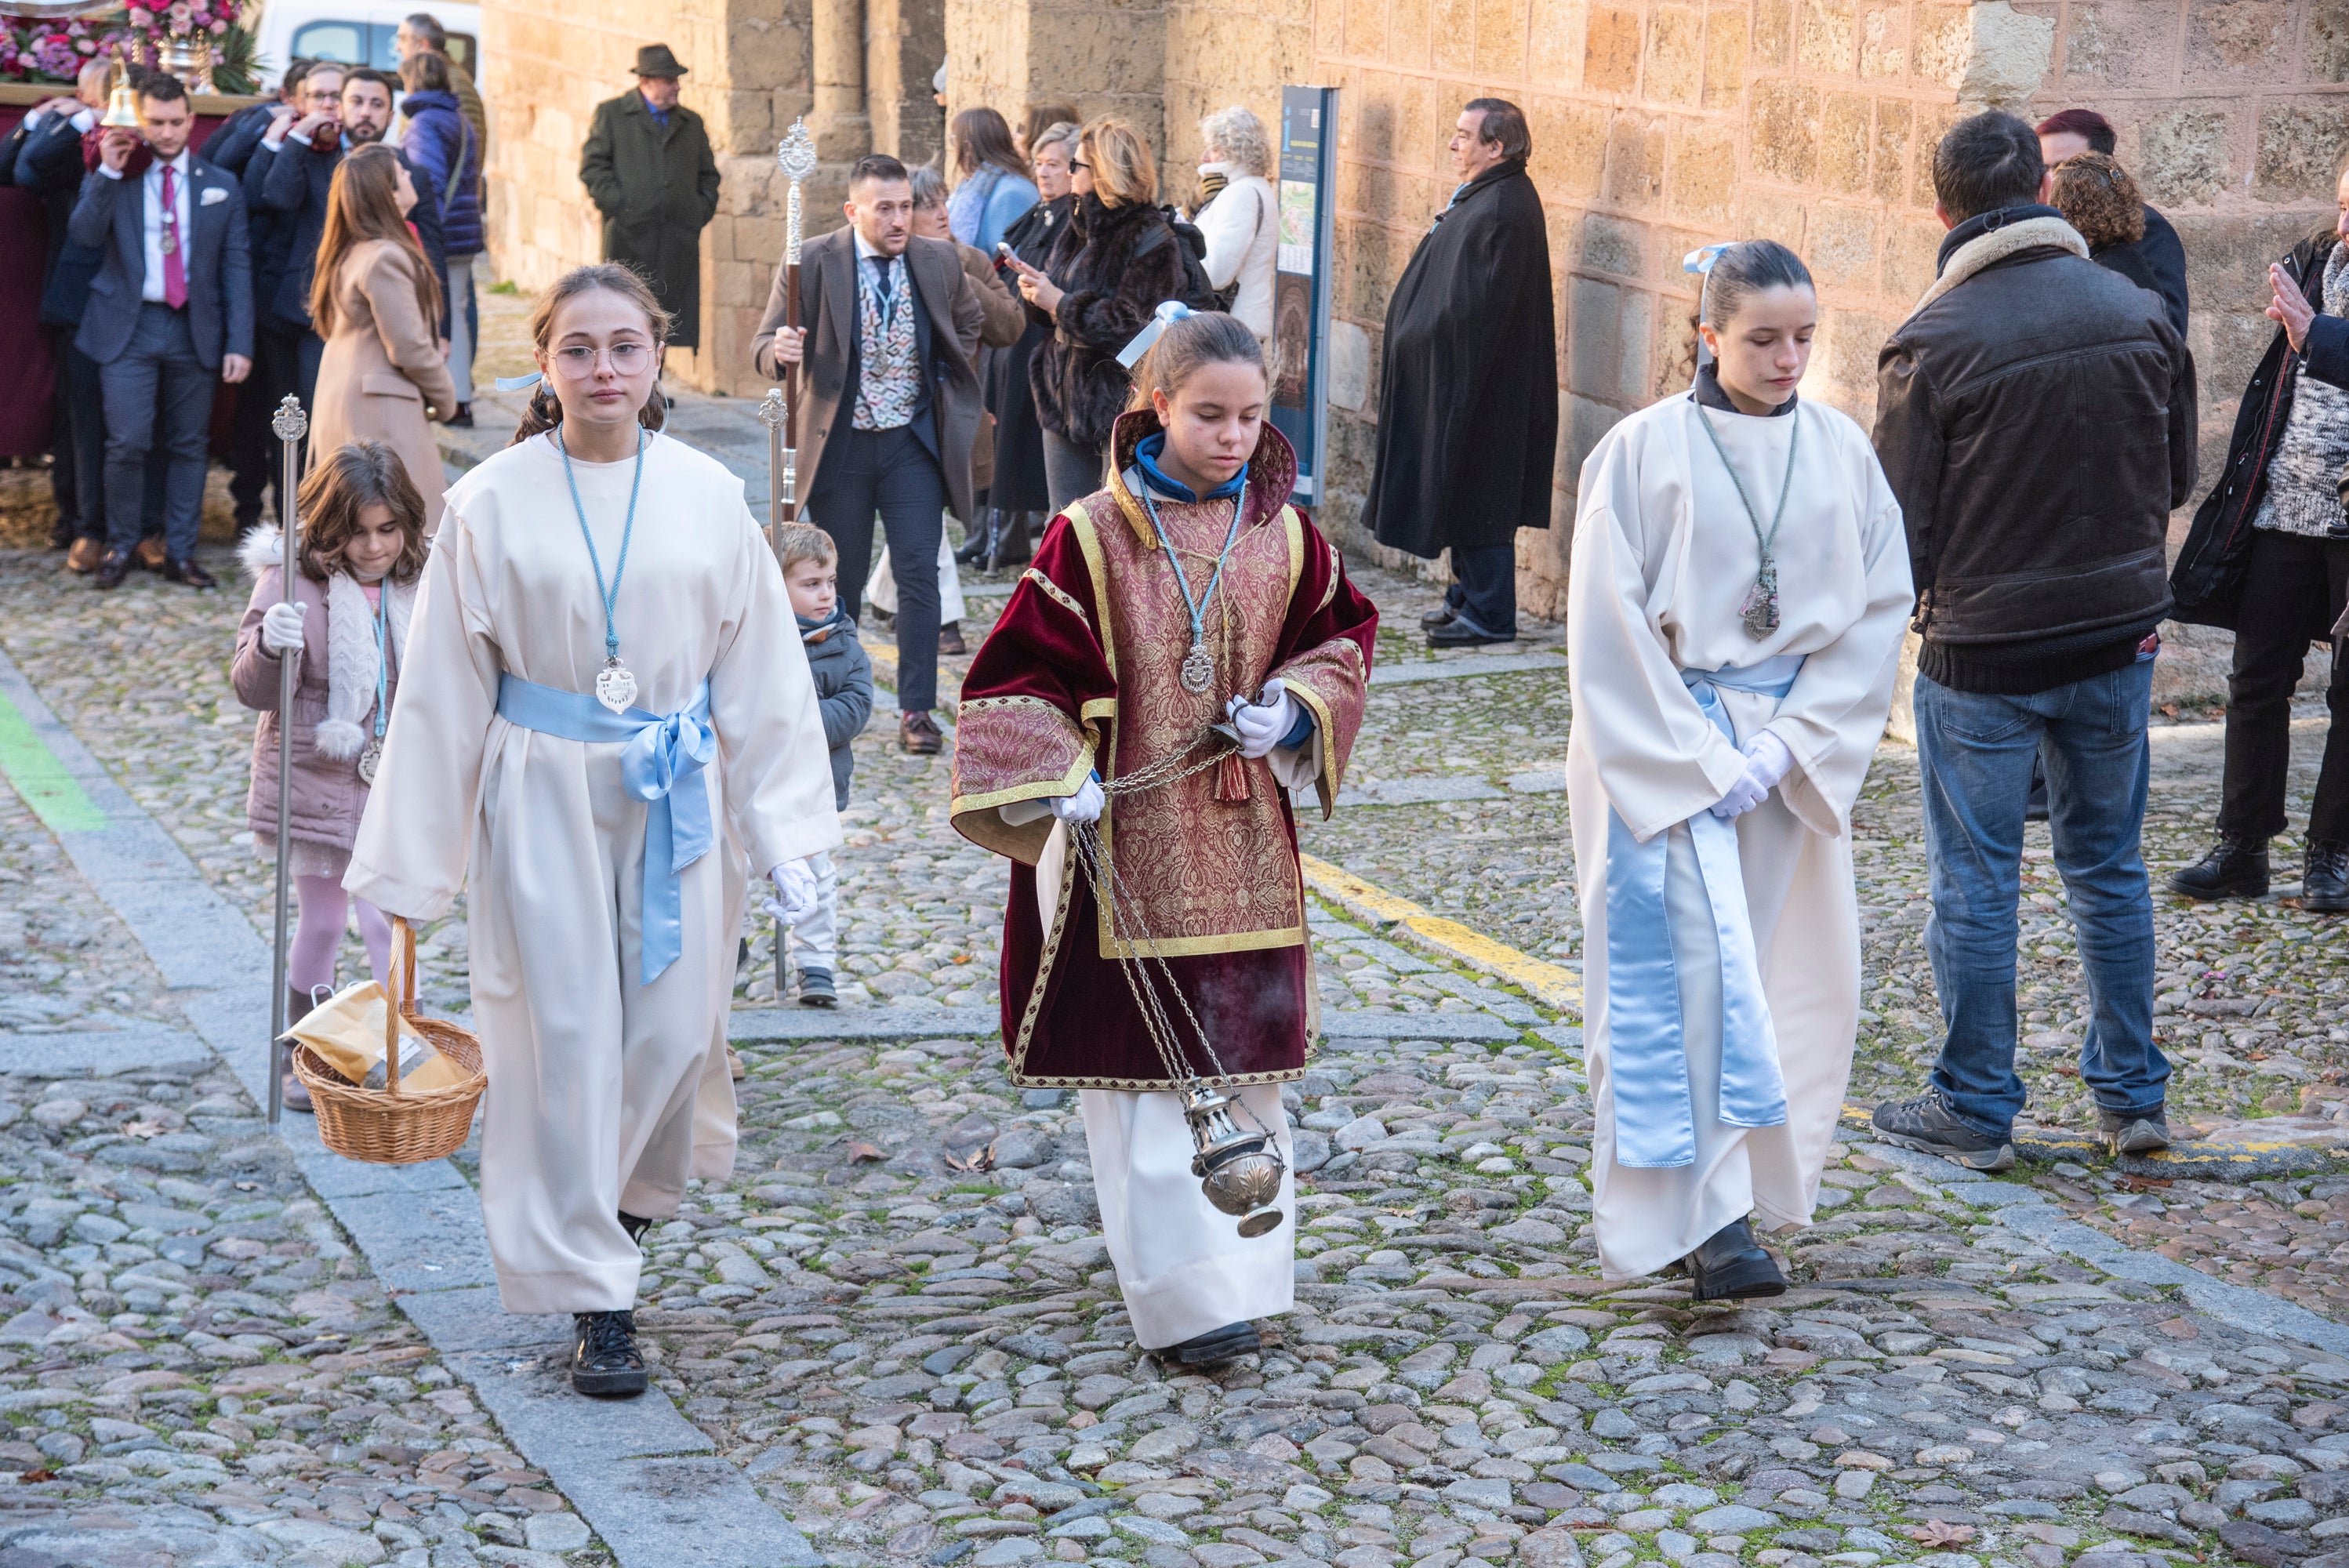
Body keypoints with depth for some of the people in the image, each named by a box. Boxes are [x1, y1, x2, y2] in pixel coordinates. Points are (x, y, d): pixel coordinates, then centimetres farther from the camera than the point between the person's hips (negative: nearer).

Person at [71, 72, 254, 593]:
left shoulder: (220, 186, 7)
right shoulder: (112, 176, 5)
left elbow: (236, 268, 5)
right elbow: (83, 233, -11)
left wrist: (240, 343, -2)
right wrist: (109, 173, -18)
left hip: (194, 329, 2)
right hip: (128, 328, -2)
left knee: (188, 446, 6)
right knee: (127, 443, -9)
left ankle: (180, 552, 14)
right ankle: (120, 547, 7)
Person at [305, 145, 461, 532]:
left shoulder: (348, 253, 12)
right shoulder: (385, 257, -17)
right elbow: (408, 347, -17)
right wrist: (445, 396, 0)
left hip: (342, 405, 10)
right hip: (380, 410, -10)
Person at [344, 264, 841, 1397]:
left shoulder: (707, 496, 0)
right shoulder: (492, 504, -5)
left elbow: (760, 674, 5)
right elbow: (443, 690, -1)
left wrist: (784, 836, 3)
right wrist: (410, 859, 1)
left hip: (673, 798, 2)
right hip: (541, 795, -2)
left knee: (673, 1028, 5)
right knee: (565, 1037, 1)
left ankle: (626, 1194, 37)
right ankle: (594, 1299, 11)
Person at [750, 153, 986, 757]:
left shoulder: (939, 261, 0)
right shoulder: (812, 263, -8)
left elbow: (969, 322, 19)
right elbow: (764, 345, -7)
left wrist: (946, 381, 9)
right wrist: (780, 351, -29)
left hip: (914, 441, 1)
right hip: (840, 443, -1)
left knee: (920, 571, -8)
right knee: (840, 578, 9)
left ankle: (916, 710, -3)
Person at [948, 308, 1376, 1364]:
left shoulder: (1284, 536, 2)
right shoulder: (1091, 537, -9)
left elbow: (1342, 640, 14)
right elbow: (1020, 674, -6)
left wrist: (1292, 711, -5)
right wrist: (1060, 777, -20)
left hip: (1242, 845, 4)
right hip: (1125, 844, -4)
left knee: (1245, 1063, 10)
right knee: (1135, 1066, -3)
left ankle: (1242, 1266, 25)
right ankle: (1184, 1295, 1)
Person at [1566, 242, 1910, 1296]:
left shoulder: (1841, 451, 3)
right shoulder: (1645, 450, -8)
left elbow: (1878, 607, 3)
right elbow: (1608, 625, -8)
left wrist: (1789, 743, -7)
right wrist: (1696, 755, -13)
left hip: (1795, 750, 4)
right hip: (1664, 744, -4)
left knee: (1788, 979, 6)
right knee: (1697, 967, -12)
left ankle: (1741, 1190, 21)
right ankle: (1706, 1218, -9)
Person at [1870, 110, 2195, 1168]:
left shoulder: (1931, 344, -16)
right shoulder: (2138, 312, -3)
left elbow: (1903, 528, -11)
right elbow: (2178, 477, 8)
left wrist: (1907, 605, 8)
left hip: (1983, 650, -4)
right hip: (2118, 634, 4)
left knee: (1975, 886, 7)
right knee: (2109, 870, 16)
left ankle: (1975, 1110, 16)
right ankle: (2132, 1096, 22)